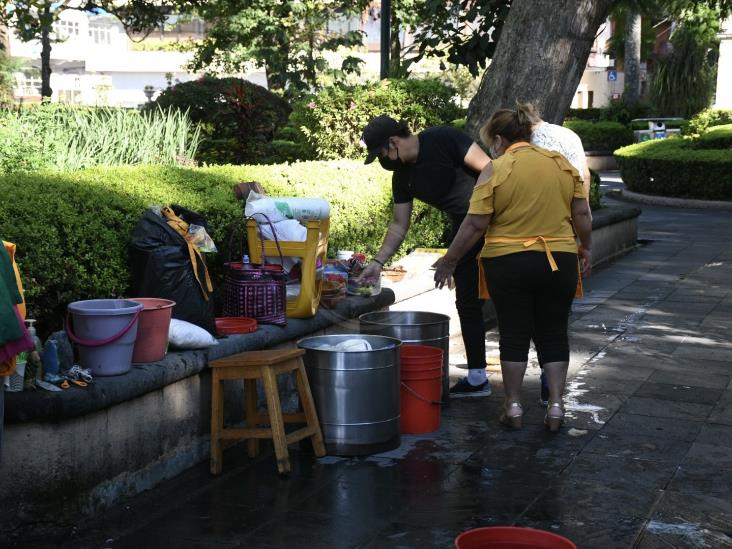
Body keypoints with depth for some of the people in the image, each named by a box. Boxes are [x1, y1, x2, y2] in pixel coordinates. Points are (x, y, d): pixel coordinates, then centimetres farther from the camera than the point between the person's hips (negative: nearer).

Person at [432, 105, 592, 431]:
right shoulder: (563, 164, 6)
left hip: (508, 263, -3)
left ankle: (513, 406, 13)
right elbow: (582, 214, 6)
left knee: (514, 334, 7)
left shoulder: (496, 171, -8)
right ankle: (555, 406, 12)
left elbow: (475, 224, -10)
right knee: (553, 334, 12)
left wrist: (449, 260, -1)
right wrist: (585, 248, 20)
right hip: (560, 262, 4)